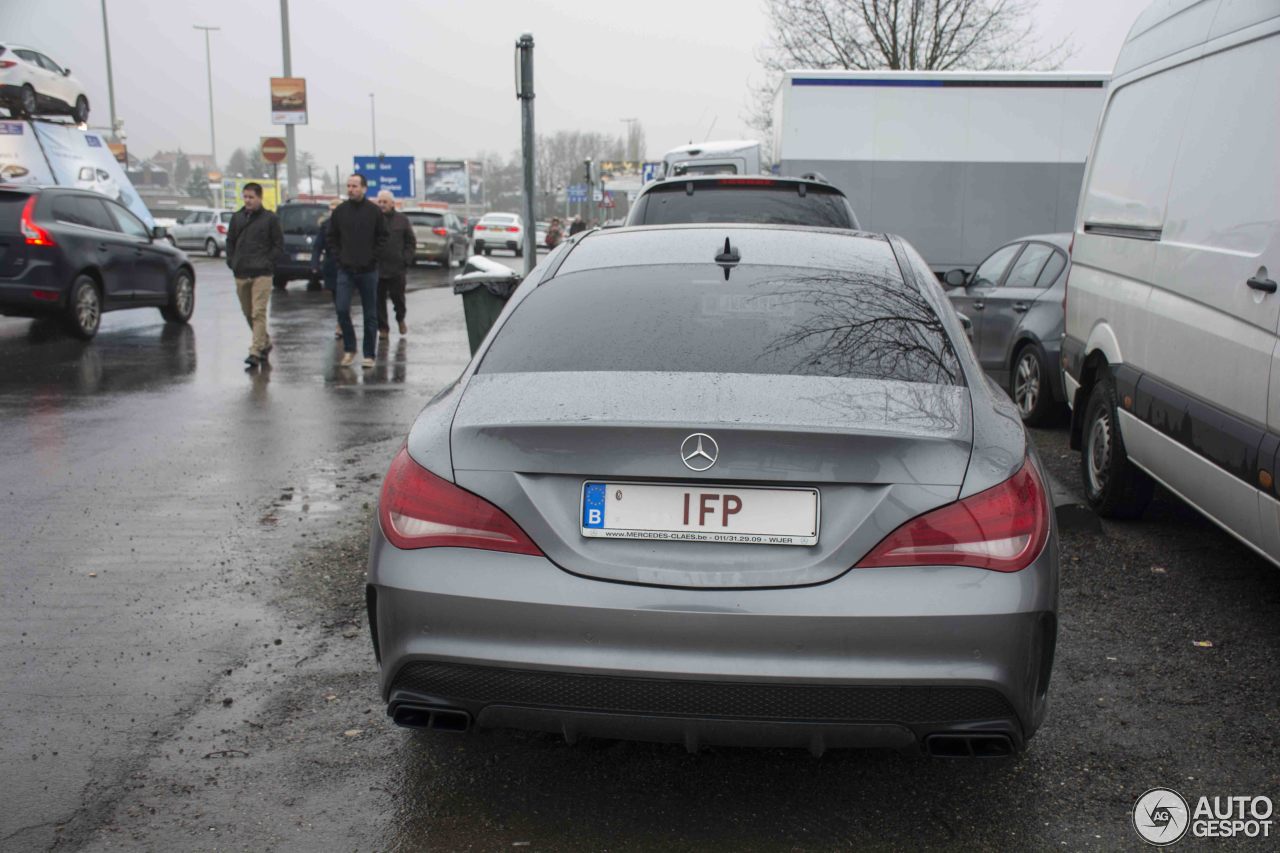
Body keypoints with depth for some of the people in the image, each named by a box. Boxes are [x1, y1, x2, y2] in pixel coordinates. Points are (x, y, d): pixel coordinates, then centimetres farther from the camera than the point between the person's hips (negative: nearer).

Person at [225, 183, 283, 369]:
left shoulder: (270, 219, -1)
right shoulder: (237, 217, 11)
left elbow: (279, 245, 1)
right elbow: (230, 241, 19)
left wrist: (268, 262, -7)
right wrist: (231, 262, 7)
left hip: (262, 274, -5)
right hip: (241, 274, 5)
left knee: (258, 313, -11)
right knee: (248, 313, 12)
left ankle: (256, 352, -13)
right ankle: (265, 343, 30)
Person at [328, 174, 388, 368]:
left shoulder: (374, 211, -1)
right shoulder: (340, 211, 4)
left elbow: (382, 237, 5)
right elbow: (331, 237, 12)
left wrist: (372, 256, -3)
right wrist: (339, 256, 2)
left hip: (368, 270, -1)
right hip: (345, 270, 1)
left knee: (370, 314, 4)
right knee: (342, 309, -9)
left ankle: (369, 354, 12)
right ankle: (349, 348, 9)